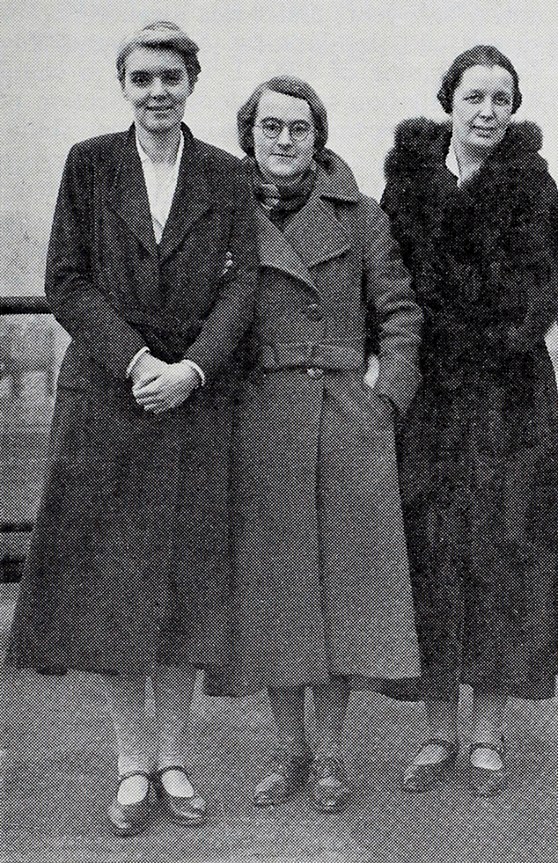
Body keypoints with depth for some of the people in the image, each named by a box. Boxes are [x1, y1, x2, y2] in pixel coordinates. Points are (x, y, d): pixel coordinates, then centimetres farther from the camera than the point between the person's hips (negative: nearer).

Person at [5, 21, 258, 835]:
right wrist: (133, 360, -13)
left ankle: (173, 755, 18)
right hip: (105, 393, 0)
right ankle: (132, 760, 16)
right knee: (110, 580, 2)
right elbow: (66, 281, -1)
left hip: (196, 396, 1)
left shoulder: (225, 176, 7)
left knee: (187, 577, 5)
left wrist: (193, 367, -15)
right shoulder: (89, 164, 5)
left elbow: (242, 281, 0)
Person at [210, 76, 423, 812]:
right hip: (259, 423, 1)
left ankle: (330, 752, 17)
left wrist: (385, 398, -3)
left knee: (343, 581, 3)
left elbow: (400, 311, 6)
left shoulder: (359, 216, 5)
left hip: (347, 421, 0)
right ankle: (290, 750, 21)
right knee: (271, 584, 6)